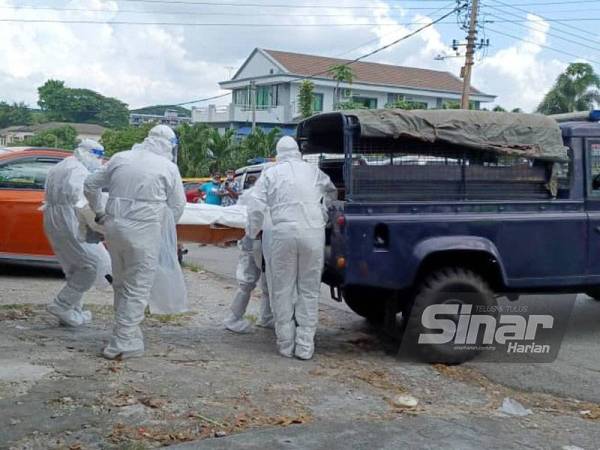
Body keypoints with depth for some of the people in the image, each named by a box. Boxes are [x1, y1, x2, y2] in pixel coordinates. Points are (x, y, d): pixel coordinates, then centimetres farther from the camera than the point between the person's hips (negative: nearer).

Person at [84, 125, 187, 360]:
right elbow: (177, 205, 2)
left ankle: (126, 334, 29)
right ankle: (123, 343, 4)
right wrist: (165, 226, 18)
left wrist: (99, 212, 26)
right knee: (137, 288, 3)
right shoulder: (167, 167, -2)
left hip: (114, 226, 5)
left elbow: (90, 185, 15)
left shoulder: (120, 158, 10)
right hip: (143, 232, -5)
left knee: (121, 283, 19)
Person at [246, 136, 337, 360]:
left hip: (285, 233, -1)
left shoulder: (271, 173, 10)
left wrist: (253, 233, 16)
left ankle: (286, 344, 14)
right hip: (314, 232, 1)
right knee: (309, 289, 8)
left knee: (283, 290, 9)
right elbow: (331, 192, 26)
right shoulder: (313, 171, 15)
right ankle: (305, 346, 8)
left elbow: (256, 207, 3)